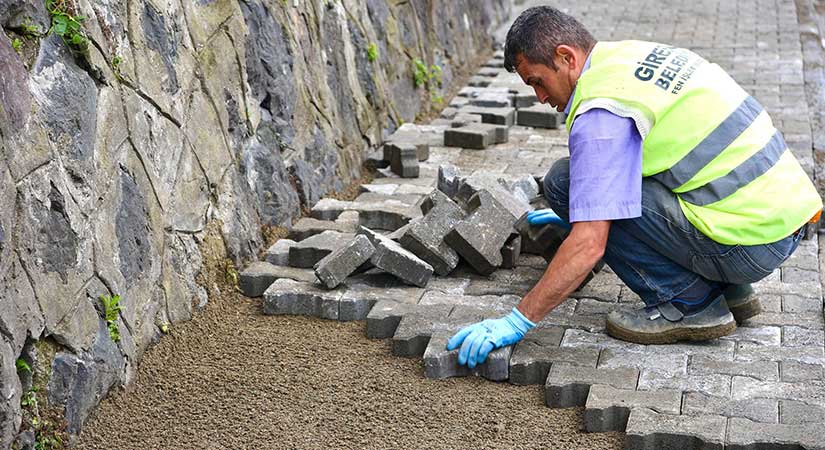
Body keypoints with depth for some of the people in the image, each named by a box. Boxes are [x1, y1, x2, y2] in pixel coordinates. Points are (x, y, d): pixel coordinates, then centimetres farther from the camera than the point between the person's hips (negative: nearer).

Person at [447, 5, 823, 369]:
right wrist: (577, 213, 40)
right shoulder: (638, 54, 13)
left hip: (749, 243, -9)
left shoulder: (601, 114, -16)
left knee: (565, 181, -9)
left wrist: (518, 321, -14)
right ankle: (728, 289, 18)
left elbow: (589, 245, -21)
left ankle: (688, 303, -2)